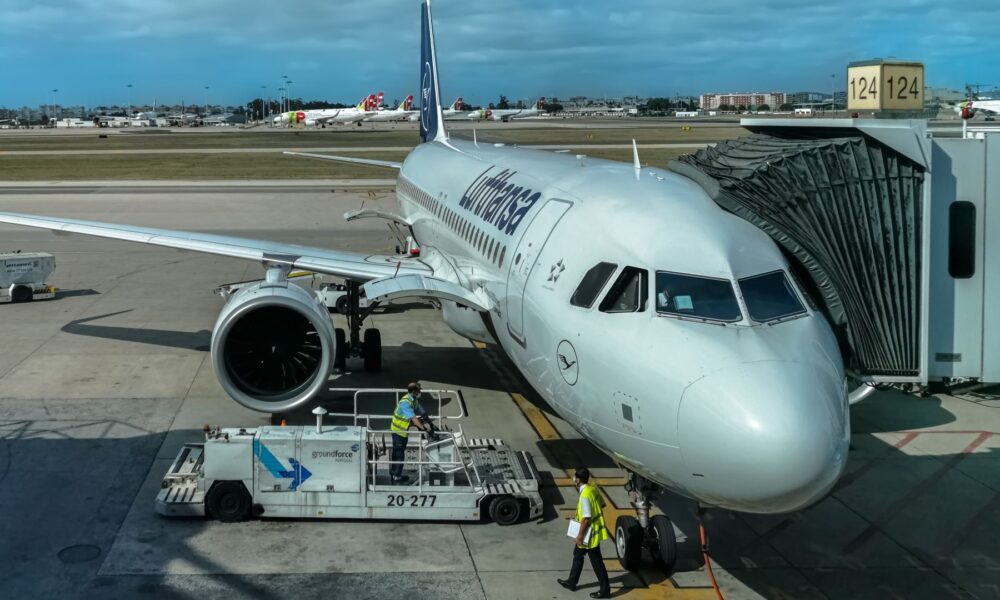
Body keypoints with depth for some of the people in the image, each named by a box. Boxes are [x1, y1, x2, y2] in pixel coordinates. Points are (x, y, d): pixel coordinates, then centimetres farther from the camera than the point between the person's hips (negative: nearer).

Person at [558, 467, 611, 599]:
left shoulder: (585, 496, -28)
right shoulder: (593, 488, 0)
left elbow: (586, 518, -26)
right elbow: (602, 504, 13)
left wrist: (580, 535, -18)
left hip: (589, 533, -10)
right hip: (595, 529, 10)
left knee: (596, 561, 3)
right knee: (578, 554, 22)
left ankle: (605, 590, 13)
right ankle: (571, 582, 35)